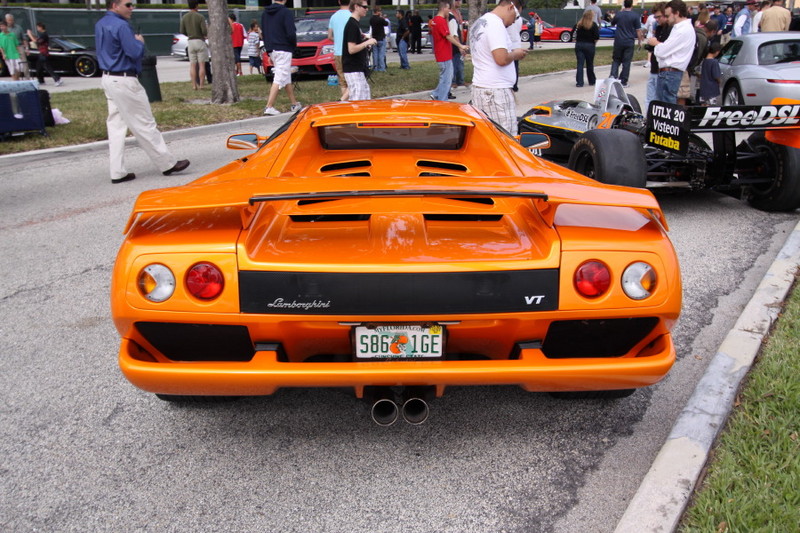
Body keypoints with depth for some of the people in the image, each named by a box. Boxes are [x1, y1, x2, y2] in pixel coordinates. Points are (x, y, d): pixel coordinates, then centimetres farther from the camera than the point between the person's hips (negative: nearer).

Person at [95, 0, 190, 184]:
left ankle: (118, 172, 11)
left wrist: (135, 42, 11)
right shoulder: (121, 26, -17)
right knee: (144, 125, -2)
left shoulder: (100, 25, 13)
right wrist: (140, 42, 1)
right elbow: (135, 53, -20)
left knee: (116, 126, 9)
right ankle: (167, 163, 7)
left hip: (108, 79, 9)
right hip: (124, 81, -9)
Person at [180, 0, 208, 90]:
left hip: (190, 42, 4)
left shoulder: (184, 17, 3)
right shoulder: (200, 17, -10)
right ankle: (201, 85, -4)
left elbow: (182, 31, 4)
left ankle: (194, 85, 1)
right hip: (200, 41, -4)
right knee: (202, 65, 0)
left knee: (193, 65, 5)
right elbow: (205, 31, -15)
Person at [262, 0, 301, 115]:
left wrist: (269, 50, 19)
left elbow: (264, 33, 15)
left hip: (272, 50, 8)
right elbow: (291, 33, -18)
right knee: (279, 80, -8)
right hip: (283, 50, -8)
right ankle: (269, 107, -13)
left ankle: (295, 104, 24)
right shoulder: (286, 12, -11)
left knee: (286, 78, 17)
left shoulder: (265, 13, 12)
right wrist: (294, 45, 1)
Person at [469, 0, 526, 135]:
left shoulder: (478, 23, 17)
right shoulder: (496, 24, -14)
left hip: (479, 88, 10)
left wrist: (512, 53, 17)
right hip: (496, 91, -10)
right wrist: (515, 54, -2)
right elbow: (502, 59, -23)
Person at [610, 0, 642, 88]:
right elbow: (638, 30, -5)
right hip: (629, 42, -2)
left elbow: (612, 23, 20)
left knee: (616, 60, 14)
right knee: (626, 62, 4)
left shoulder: (618, 14, 0)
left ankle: (613, 75, -7)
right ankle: (623, 82, 6)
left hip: (618, 42, 2)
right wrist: (640, 41, 7)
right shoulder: (635, 16, -7)